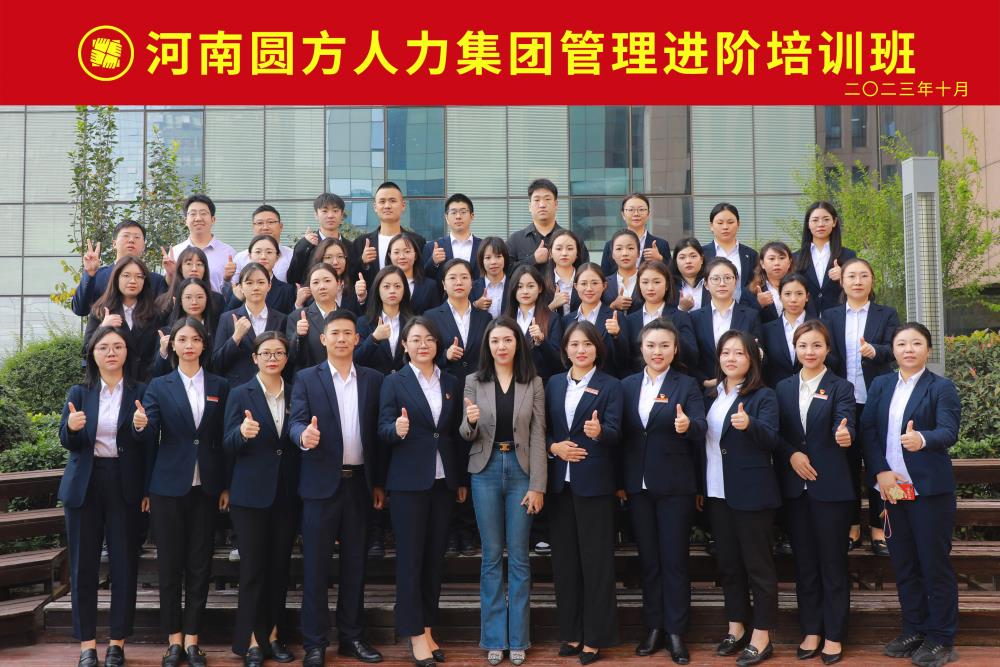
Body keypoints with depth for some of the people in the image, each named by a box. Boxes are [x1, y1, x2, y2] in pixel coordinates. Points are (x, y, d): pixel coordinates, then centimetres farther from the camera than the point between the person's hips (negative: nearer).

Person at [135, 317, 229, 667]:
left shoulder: (220, 386, 7)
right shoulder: (159, 386, 4)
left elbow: (224, 439, 7)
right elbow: (150, 437, -5)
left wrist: (226, 485, 4)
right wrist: (141, 425, -27)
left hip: (206, 487, 1)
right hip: (168, 486, -1)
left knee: (200, 563, 5)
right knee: (169, 562, 4)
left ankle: (191, 638, 14)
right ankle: (174, 638, 14)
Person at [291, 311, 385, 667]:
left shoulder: (374, 379, 7)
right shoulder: (306, 378, 1)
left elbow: (377, 432, 7)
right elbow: (297, 422, -7)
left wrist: (379, 482, 6)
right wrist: (305, 436, -32)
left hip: (360, 483, 3)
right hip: (322, 483, -2)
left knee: (354, 563, 11)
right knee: (316, 565, 3)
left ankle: (352, 636, 21)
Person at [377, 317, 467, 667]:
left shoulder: (450, 382, 9)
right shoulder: (394, 382, -1)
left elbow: (457, 433, 12)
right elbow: (383, 430, -7)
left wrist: (463, 479, 11)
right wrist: (397, 429, -30)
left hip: (444, 480, 4)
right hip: (409, 481, -4)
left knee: (435, 556, 9)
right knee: (410, 557, 0)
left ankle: (428, 628, 18)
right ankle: (415, 634, 6)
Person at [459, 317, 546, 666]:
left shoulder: (533, 383, 1)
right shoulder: (474, 382, 3)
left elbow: (538, 437, -1)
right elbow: (466, 436, 4)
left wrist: (537, 486, -7)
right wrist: (470, 421, -20)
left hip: (521, 470, 0)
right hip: (486, 471, 1)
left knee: (519, 557, 5)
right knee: (492, 556, 6)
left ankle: (517, 638, 15)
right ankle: (494, 638, 15)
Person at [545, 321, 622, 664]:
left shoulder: (611, 386, -1)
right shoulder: (554, 384, 11)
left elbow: (614, 432, -12)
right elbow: (542, 428, 11)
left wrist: (598, 431, -33)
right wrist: (554, 447, -8)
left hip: (594, 482, -4)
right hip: (560, 481, 4)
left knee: (596, 559, 1)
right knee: (564, 558, 9)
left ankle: (594, 637, 10)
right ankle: (570, 632, 20)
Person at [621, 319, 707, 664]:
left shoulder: (687, 385, -2)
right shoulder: (627, 385, 7)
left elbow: (701, 428, -15)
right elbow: (622, 433, 7)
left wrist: (687, 425, -37)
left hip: (675, 485, -3)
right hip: (638, 484, 3)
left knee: (674, 559, 3)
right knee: (648, 558, 11)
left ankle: (676, 632, 12)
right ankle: (653, 627, 22)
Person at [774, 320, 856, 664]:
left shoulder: (841, 387, -1)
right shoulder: (783, 388, 9)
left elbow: (843, 426, -17)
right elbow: (776, 433, 6)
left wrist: (844, 436, -39)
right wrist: (792, 455, -12)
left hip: (830, 487, -3)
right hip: (795, 487, 3)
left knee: (833, 561, 4)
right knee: (804, 562, 10)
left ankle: (834, 635, 15)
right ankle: (811, 630, 22)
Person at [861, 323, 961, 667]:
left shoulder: (942, 387, -5)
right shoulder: (880, 385, 9)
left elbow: (949, 431, -18)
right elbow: (867, 430, 1)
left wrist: (922, 439, -39)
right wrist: (880, 472, -11)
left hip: (930, 490, -5)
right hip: (891, 487, 5)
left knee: (935, 564, 2)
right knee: (903, 564, 13)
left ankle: (941, 638, 15)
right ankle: (914, 629, 27)